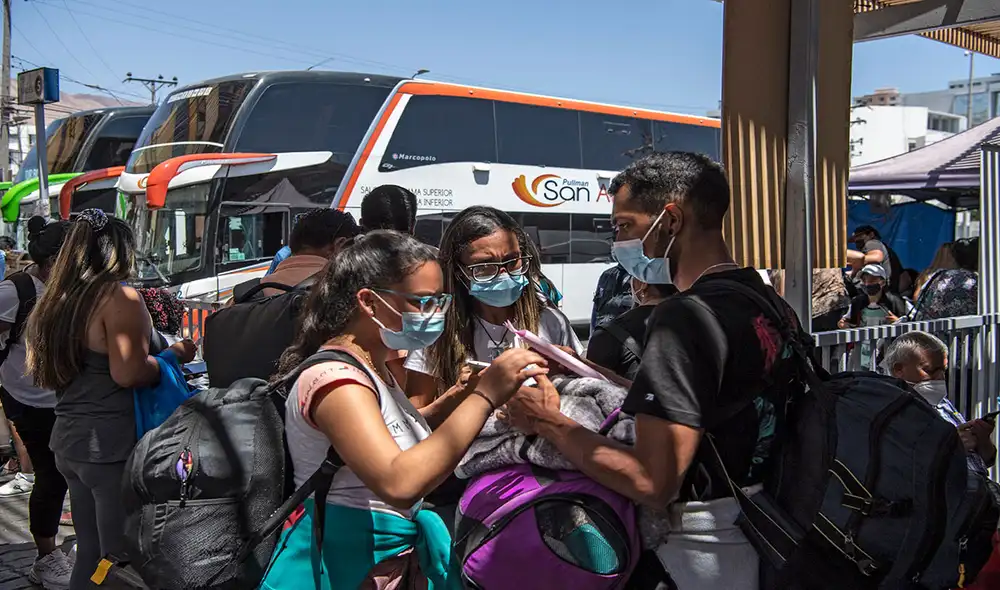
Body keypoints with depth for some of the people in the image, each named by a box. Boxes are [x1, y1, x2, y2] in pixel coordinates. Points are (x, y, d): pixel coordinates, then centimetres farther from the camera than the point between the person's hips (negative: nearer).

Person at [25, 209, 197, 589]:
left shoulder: (54, 300, 11)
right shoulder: (119, 296, -12)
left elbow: (38, 373, 20)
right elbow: (128, 372, -22)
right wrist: (174, 355, -6)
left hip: (67, 439, 8)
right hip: (112, 443, -8)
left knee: (90, 551, 18)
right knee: (124, 559, 1)